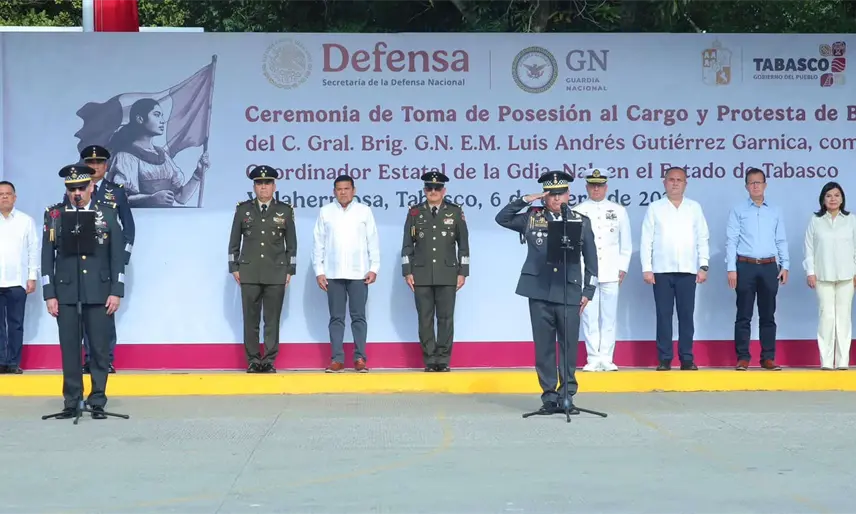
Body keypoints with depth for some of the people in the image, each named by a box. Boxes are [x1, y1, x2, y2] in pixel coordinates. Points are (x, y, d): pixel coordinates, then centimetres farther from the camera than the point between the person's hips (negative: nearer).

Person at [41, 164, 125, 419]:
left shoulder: (108, 213, 3)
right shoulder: (54, 214, 4)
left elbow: (117, 255, 3)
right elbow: (47, 257, 3)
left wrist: (116, 291, -4)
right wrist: (49, 294, -2)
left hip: (99, 292, 0)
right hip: (65, 292, 0)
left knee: (100, 349, 3)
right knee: (69, 349, 4)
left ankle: (98, 402, 11)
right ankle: (71, 402, 12)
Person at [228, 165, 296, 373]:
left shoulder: (285, 210, 6)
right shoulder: (243, 209, 7)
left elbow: (291, 243, 7)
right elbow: (234, 241, 9)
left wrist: (290, 270, 3)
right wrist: (234, 268, 4)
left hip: (276, 274, 0)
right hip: (249, 273, 1)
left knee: (272, 319, 0)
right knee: (251, 319, 1)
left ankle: (269, 361, 5)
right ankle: (253, 360, 7)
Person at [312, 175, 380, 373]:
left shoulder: (364, 211, 5)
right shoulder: (325, 212, 6)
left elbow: (373, 241, 4)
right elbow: (319, 243, 6)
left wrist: (374, 268, -2)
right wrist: (319, 271, 1)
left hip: (358, 273, -1)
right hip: (333, 274, 1)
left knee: (358, 316, 1)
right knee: (336, 318, 3)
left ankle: (360, 358, 5)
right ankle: (337, 359, 6)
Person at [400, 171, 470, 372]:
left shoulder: (455, 212, 5)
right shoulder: (414, 212, 6)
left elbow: (463, 244, 6)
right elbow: (407, 245, 7)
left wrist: (462, 272, 0)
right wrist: (407, 272, 1)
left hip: (448, 275, -1)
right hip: (422, 275, 1)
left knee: (446, 318, -1)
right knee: (425, 319, 2)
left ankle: (443, 360, 5)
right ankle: (429, 360, 7)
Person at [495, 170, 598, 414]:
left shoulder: (581, 221, 6)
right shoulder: (532, 218, 7)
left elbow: (591, 259, 7)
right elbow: (502, 218, 7)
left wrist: (588, 291, 2)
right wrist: (525, 200, -1)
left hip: (569, 293, 0)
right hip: (539, 293, 1)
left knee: (569, 345, 2)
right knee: (544, 345, 4)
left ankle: (567, 394, 11)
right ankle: (549, 396, 11)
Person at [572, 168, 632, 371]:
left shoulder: (618, 211, 11)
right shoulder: (577, 212, 6)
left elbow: (626, 243, 12)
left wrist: (623, 268, 6)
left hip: (611, 272, 1)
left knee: (609, 317, 1)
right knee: (589, 317, -2)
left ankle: (606, 358, 5)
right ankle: (593, 359, 2)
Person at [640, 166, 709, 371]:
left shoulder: (694, 208, 10)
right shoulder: (654, 208, 6)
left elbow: (703, 239, 9)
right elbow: (646, 240, 3)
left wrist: (703, 266, 1)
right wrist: (646, 268, -4)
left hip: (688, 270, 1)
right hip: (662, 270, -1)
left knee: (686, 315, 2)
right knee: (663, 315, 0)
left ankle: (687, 358, 7)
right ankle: (664, 359, 4)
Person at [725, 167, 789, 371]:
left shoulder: (775, 212, 12)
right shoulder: (738, 211, 3)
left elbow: (781, 241, 11)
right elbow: (731, 241, -2)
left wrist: (785, 266, 2)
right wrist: (731, 269, -9)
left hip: (769, 267, 3)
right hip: (746, 266, -2)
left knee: (768, 315, 6)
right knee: (744, 315, -1)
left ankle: (768, 358, 10)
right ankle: (743, 358, 3)